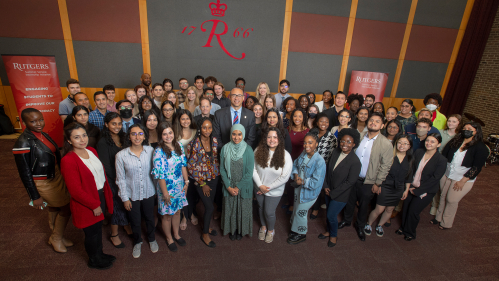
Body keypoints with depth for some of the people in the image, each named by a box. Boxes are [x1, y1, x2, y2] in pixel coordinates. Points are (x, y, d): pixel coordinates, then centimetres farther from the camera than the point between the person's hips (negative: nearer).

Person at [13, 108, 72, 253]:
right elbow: (25, 173, -18)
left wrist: (61, 174, 16)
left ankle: (56, 238, 40)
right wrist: (35, 196, -15)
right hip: (43, 184, -7)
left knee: (54, 208, 21)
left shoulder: (43, 135, 0)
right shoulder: (23, 143, -22)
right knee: (66, 208, 3)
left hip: (56, 176, 7)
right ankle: (56, 238, 26)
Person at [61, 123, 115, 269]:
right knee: (91, 233, 15)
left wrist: (106, 195, 6)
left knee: (98, 229, 25)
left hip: (100, 196, 7)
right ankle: (93, 260, 40)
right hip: (86, 205, -7)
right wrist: (94, 205, -16)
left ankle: (99, 254, 48)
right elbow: (75, 190, -22)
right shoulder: (68, 160, -23)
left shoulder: (91, 151, 0)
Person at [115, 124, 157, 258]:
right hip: (132, 195, -1)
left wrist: (157, 189, 2)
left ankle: (152, 239, 48)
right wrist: (125, 198, -4)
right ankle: (137, 242, 47)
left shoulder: (150, 151, -11)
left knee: (150, 218, 20)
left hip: (148, 192, 1)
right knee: (135, 221, 18)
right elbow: (120, 179, -7)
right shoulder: (121, 155, -15)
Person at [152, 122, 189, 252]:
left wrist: (186, 181, 4)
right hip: (167, 187, -5)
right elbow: (159, 174, -19)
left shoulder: (178, 146, -4)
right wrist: (165, 193, -16)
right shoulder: (159, 151, -21)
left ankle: (176, 234, 44)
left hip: (179, 186, 5)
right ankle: (169, 238, 39)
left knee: (177, 211, 21)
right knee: (167, 215, 14)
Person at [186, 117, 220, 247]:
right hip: (200, 179, -5)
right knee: (210, 207, -2)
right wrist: (202, 184, -11)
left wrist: (217, 173, 7)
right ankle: (205, 234, 21)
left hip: (213, 178, 5)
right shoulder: (193, 144, -17)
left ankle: (206, 226, 41)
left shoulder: (214, 141, -2)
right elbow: (191, 166, -14)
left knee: (209, 204, 16)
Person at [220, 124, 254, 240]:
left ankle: (241, 230, 41)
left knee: (243, 208, 15)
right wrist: (228, 186, -9)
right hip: (229, 186, 2)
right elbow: (222, 169, -4)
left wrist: (238, 187, -12)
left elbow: (249, 173, -13)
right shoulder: (225, 149, -8)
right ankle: (232, 229, 42)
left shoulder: (248, 150, -15)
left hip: (244, 186, -2)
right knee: (230, 208, 16)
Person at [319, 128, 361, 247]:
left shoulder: (355, 161, -23)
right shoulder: (335, 151, -6)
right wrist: (326, 186, -5)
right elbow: (328, 169, 2)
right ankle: (328, 231, 48)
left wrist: (333, 193, -14)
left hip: (341, 195, -5)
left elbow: (350, 182, -19)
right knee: (328, 212, 20)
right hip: (329, 190, 5)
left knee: (331, 215, 5)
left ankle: (334, 235, 35)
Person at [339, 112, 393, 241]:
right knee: (350, 202, 20)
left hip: (368, 182, -2)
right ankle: (347, 220, 46)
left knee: (363, 206, 17)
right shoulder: (359, 137, -3)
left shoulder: (386, 144, -12)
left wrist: (377, 183, -9)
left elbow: (385, 166, -9)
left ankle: (360, 226, 41)